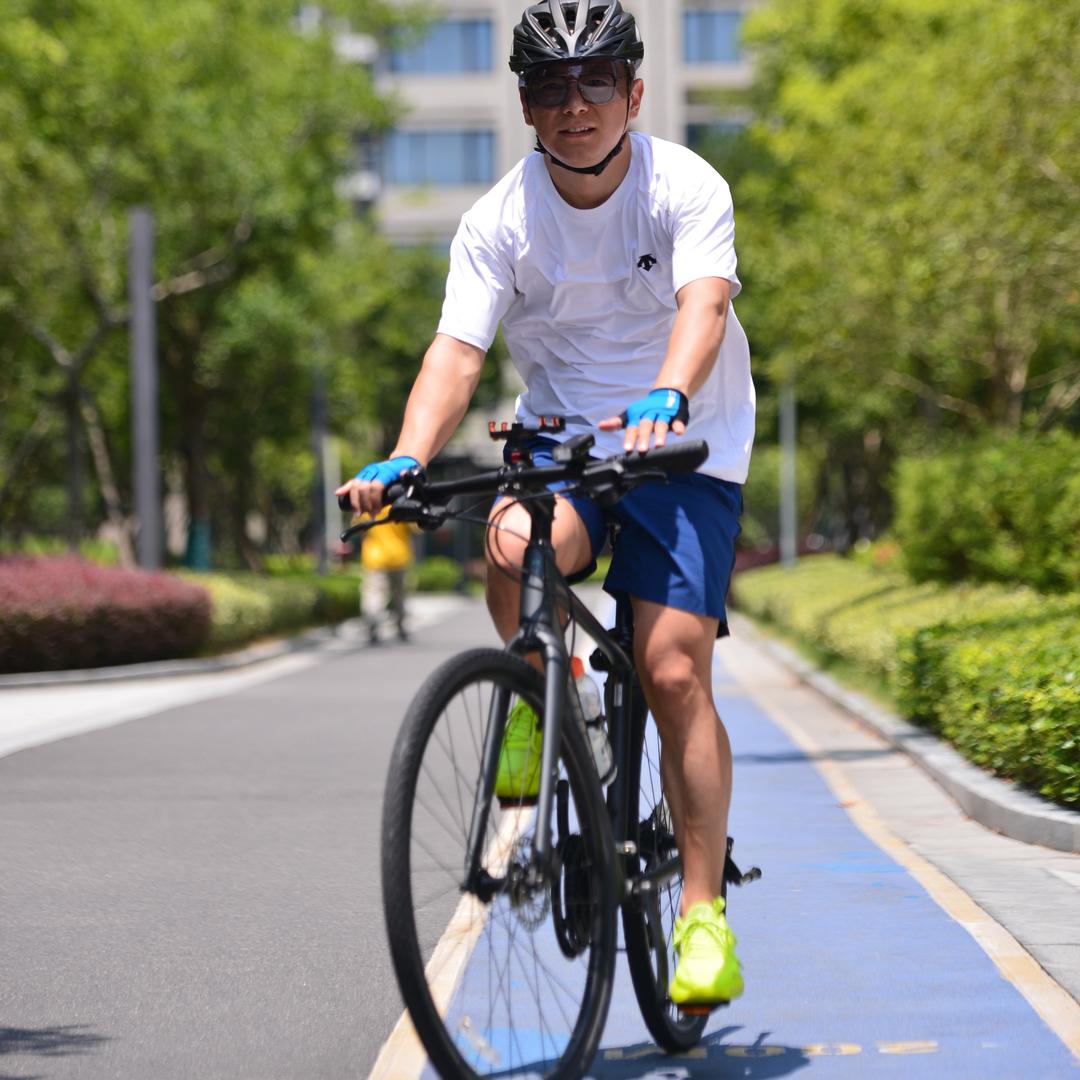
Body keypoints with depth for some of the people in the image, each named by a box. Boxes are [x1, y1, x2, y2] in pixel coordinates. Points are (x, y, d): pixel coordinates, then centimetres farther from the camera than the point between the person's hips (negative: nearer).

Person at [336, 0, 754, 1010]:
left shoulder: (686, 187, -14)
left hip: (685, 447, -2)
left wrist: (664, 401, -51)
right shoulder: (500, 219, -9)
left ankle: (703, 909, -1)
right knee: (512, 549, -33)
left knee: (674, 674, -13)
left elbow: (703, 305, -30)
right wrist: (406, 459, -36)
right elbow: (457, 348, -18)